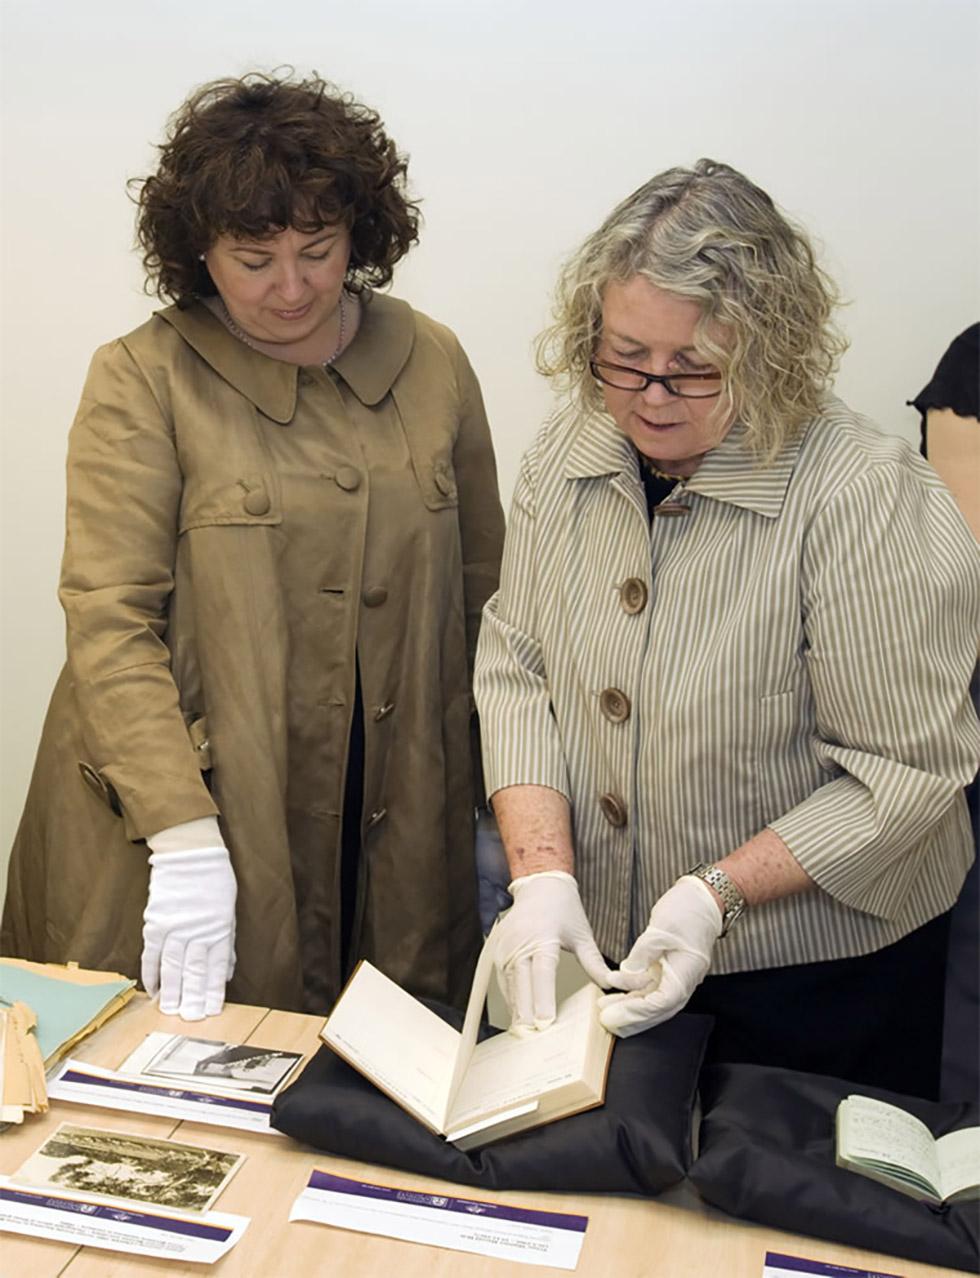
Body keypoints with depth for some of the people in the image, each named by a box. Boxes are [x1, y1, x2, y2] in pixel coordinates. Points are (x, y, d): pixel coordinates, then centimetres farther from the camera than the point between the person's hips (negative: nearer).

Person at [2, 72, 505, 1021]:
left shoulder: (433, 363, 5)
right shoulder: (142, 380, -5)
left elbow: (482, 589, 10)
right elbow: (107, 622, -12)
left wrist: (503, 796, 7)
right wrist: (184, 839, -20)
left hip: (399, 826, 3)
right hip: (185, 810, -2)